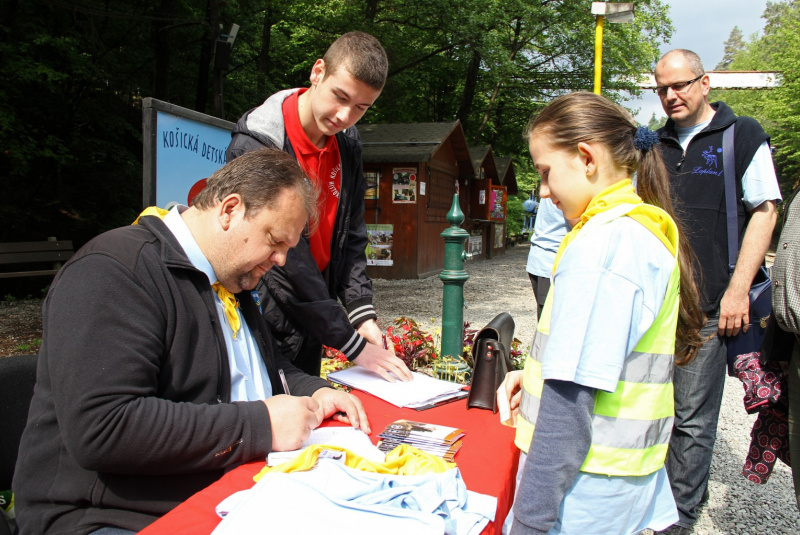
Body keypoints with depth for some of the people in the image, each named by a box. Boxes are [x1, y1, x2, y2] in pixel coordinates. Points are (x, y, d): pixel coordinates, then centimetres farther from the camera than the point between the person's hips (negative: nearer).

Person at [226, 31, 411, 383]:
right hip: (260, 329, -6)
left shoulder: (347, 145, 1)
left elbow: (350, 238, 6)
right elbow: (284, 258, -24)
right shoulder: (256, 146, -21)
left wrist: (363, 314, -7)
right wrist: (353, 345, -22)